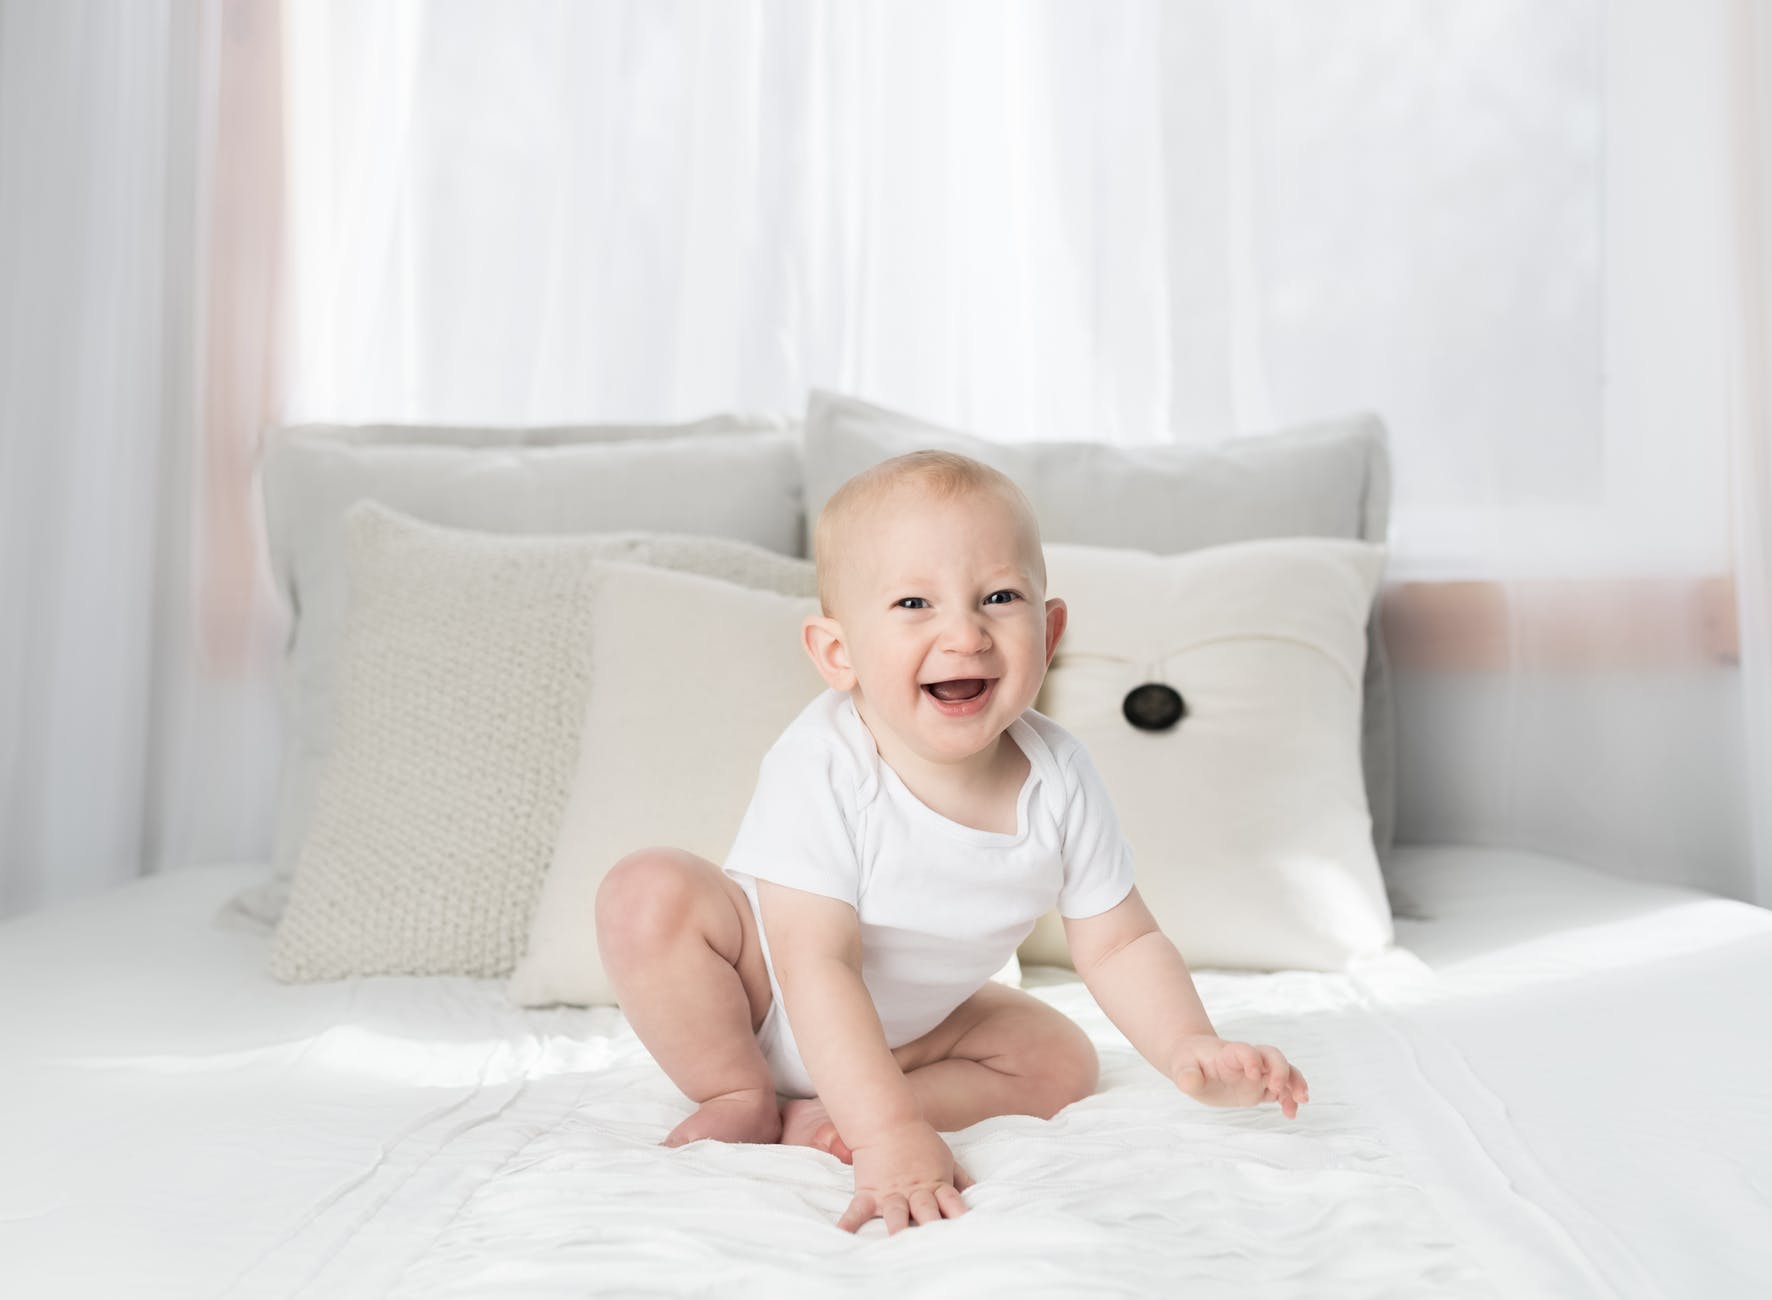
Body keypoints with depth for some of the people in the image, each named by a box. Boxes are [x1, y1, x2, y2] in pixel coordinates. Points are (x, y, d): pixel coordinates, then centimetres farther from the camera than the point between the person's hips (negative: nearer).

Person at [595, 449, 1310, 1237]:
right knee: (648, 895, -28)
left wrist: (1191, 1050, -26)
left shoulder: (1058, 781, -21)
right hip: (756, 995, -4)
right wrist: (890, 1134, -43)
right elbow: (815, 966, -36)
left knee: (1062, 1063, -8)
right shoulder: (822, 771, -35)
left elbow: (1120, 945, -10)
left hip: (910, 1027, 5)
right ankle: (742, 1099, -7)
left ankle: (817, 1119, -11)